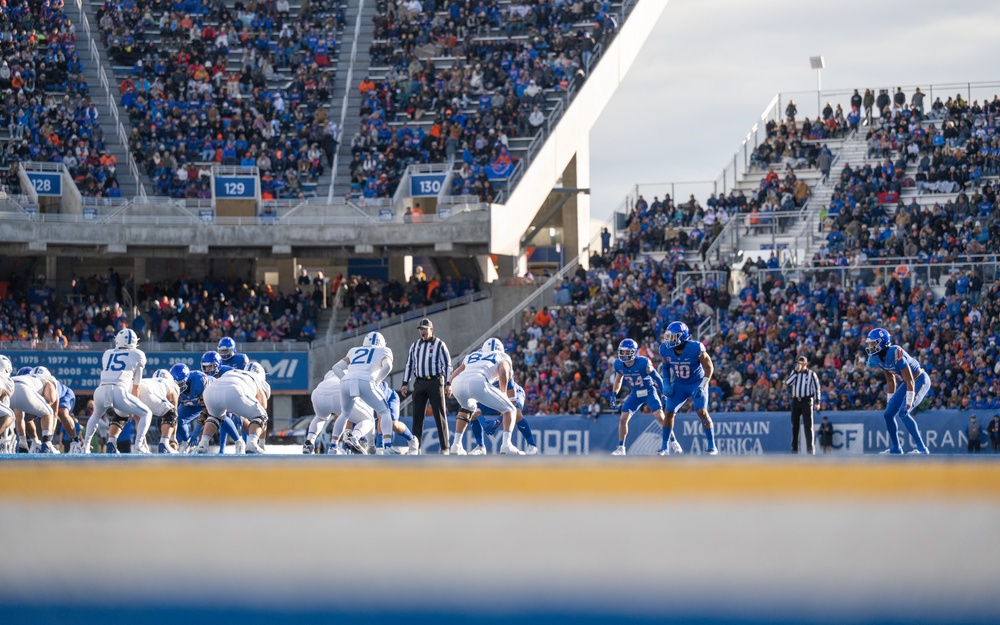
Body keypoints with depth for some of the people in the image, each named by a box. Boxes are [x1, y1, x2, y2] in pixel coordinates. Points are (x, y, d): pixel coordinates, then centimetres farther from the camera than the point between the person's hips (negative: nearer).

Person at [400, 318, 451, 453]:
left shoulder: (439, 344, 2)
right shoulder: (415, 346, 16)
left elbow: (447, 364, -1)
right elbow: (409, 365, 18)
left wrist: (448, 383, -9)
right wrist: (405, 384, 11)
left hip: (435, 381, -5)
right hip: (420, 383, 5)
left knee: (440, 415, -6)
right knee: (417, 415, 2)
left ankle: (445, 447, -6)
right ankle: (416, 446, 7)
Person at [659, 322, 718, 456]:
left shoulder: (696, 348, -27)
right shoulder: (665, 350, -14)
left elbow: (709, 367, -15)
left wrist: (702, 387, -23)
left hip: (697, 383, -4)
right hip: (679, 384, 4)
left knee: (702, 412, -18)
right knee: (668, 412, -1)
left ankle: (711, 446, -10)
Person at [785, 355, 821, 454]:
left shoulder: (811, 374, 3)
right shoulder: (794, 373, 14)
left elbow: (816, 388, 0)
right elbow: (787, 383, -3)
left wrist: (817, 402, -10)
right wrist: (796, 371, -7)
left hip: (806, 401, -4)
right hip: (795, 401, 4)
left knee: (808, 425, -8)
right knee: (795, 425, 5)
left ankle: (810, 447, -10)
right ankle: (794, 448, 9)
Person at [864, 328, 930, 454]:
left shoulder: (896, 354, -30)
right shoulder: (877, 358, -4)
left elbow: (910, 382, -28)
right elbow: (890, 380, 11)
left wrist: (908, 404, -28)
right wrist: (890, 400, 14)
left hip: (920, 380, -9)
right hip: (908, 382, 9)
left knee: (903, 413, -22)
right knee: (888, 414, 5)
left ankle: (922, 448, -17)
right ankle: (895, 448, 20)